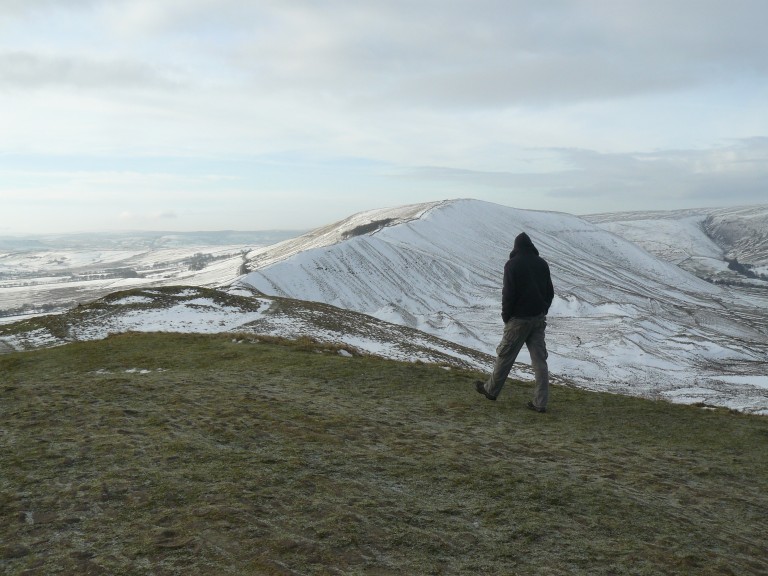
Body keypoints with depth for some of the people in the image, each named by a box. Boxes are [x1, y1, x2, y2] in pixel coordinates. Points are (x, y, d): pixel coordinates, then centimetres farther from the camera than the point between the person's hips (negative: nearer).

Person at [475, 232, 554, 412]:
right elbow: (550, 292, 11)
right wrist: (542, 311, 17)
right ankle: (540, 402, 6)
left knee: (505, 356, 9)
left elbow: (508, 294, -16)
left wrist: (506, 316, -4)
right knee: (539, 359, 5)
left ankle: (491, 389, 24)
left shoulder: (512, 265, -12)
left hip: (519, 319, -5)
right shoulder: (542, 264, 7)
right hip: (539, 318, 5)